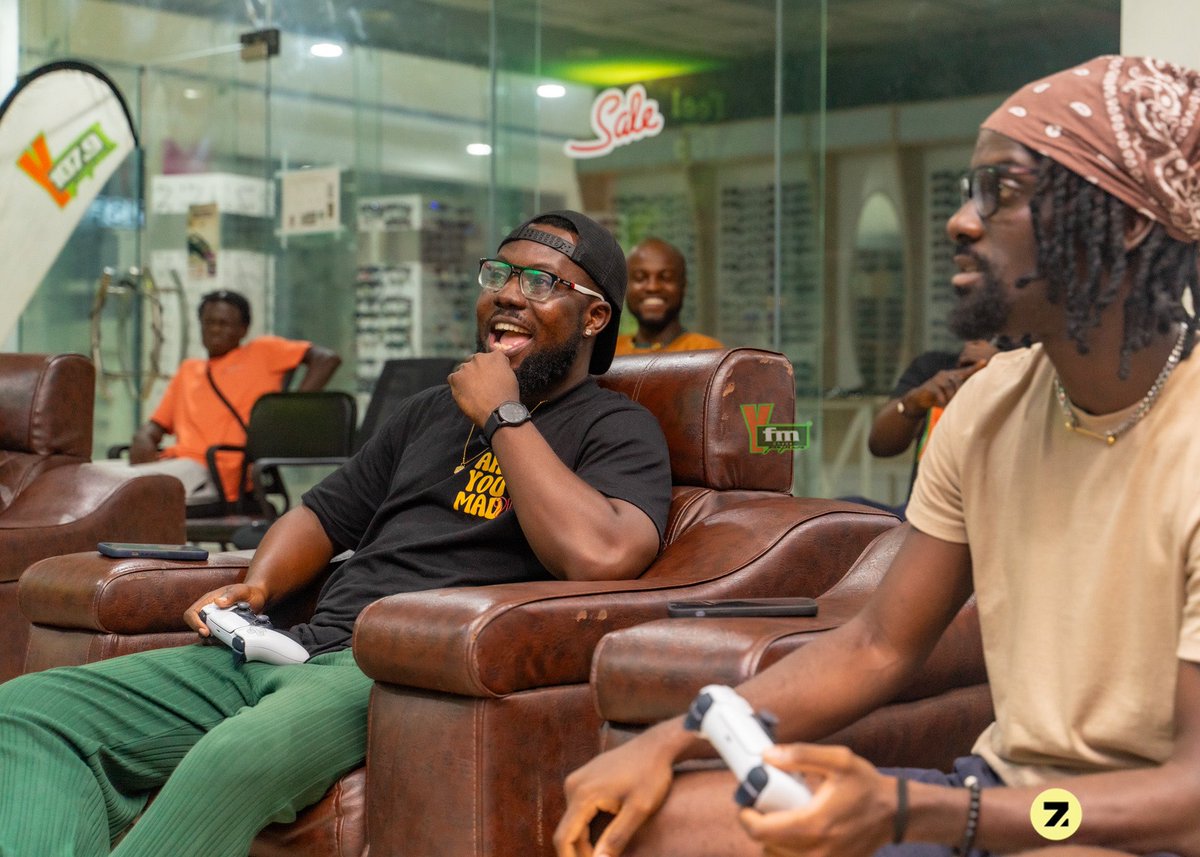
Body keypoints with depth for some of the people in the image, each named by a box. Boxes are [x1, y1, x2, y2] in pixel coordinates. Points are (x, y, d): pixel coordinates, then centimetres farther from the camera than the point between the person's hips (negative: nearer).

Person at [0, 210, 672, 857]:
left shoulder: (618, 429, 3)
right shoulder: (431, 411, 26)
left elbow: (599, 556, -20)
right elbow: (324, 515, 33)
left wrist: (504, 416, -9)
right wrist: (256, 587, 10)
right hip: (305, 646, 8)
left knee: (243, 753, -40)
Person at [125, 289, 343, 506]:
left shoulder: (261, 351, 16)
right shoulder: (188, 369, 33)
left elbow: (327, 358, 4)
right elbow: (158, 424, 28)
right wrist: (142, 439, 2)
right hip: (176, 460, 6)